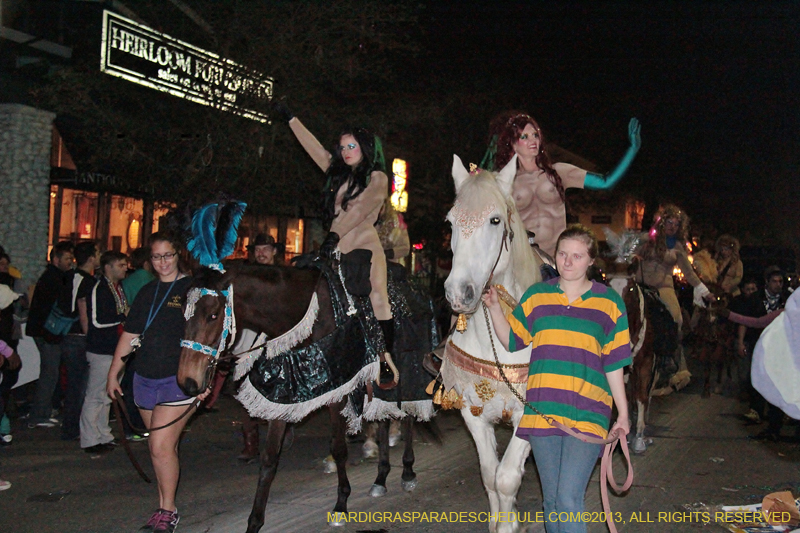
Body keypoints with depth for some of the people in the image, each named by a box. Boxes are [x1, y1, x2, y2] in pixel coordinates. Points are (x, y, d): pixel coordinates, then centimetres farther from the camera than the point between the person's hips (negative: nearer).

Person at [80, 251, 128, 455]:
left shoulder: (118, 288, 15)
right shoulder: (99, 289, -14)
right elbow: (97, 321, -23)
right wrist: (124, 316, -16)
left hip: (114, 349, 9)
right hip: (101, 350, -9)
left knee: (107, 396, 16)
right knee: (95, 396, -3)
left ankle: (103, 436, 25)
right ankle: (90, 440, 4)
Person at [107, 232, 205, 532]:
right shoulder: (147, 292, 14)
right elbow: (129, 336, 18)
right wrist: (113, 374, 18)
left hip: (178, 379, -6)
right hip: (145, 380, 6)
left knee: (161, 446, -11)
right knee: (164, 447, 11)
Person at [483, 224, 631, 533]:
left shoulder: (609, 302, 5)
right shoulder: (535, 296, 10)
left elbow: (614, 364, 5)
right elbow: (512, 341, 12)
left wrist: (623, 414, 5)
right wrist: (494, 307, 0)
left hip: (587, 414, -3)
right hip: (541, 412, 3)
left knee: (568, 500, -14)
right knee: (551, 500, 12)